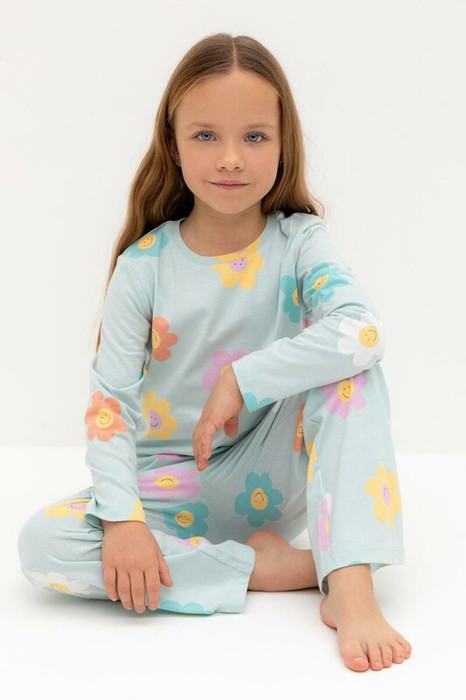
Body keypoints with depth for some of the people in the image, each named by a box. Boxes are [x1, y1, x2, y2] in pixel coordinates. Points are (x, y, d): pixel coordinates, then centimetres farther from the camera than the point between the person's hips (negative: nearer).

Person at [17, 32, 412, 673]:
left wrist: (241, 379, -30)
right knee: (42, 546, -25)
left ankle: (350, 586, -33)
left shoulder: (300, 242, -8)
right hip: (173, 483, 1)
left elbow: (365, 330, -28)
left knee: (350, 364, -26)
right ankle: (263, 566, -22)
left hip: (271, 477, 0)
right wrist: (123, 518, -25)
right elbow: (110, 400, -11)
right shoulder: (145, 264, -8)